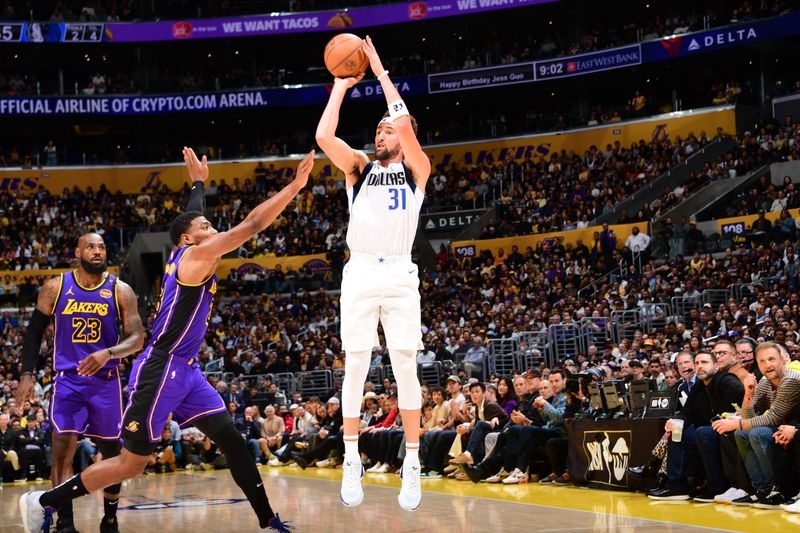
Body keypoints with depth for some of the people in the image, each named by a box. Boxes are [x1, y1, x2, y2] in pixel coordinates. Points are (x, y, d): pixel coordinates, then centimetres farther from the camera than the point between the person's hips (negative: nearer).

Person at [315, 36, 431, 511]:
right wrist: (342, 86, 3)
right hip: (360, 273, 2)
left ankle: (413, 465, 3)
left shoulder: (417, 170, 7)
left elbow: (405, 124, -11)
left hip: (400, 275, -1)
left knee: (406, 369, -2)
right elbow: (324, 137, -5)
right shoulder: (360, 168, 13)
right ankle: (352, 463, 6)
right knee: (356, 368, 0)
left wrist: (381, 73, -3)